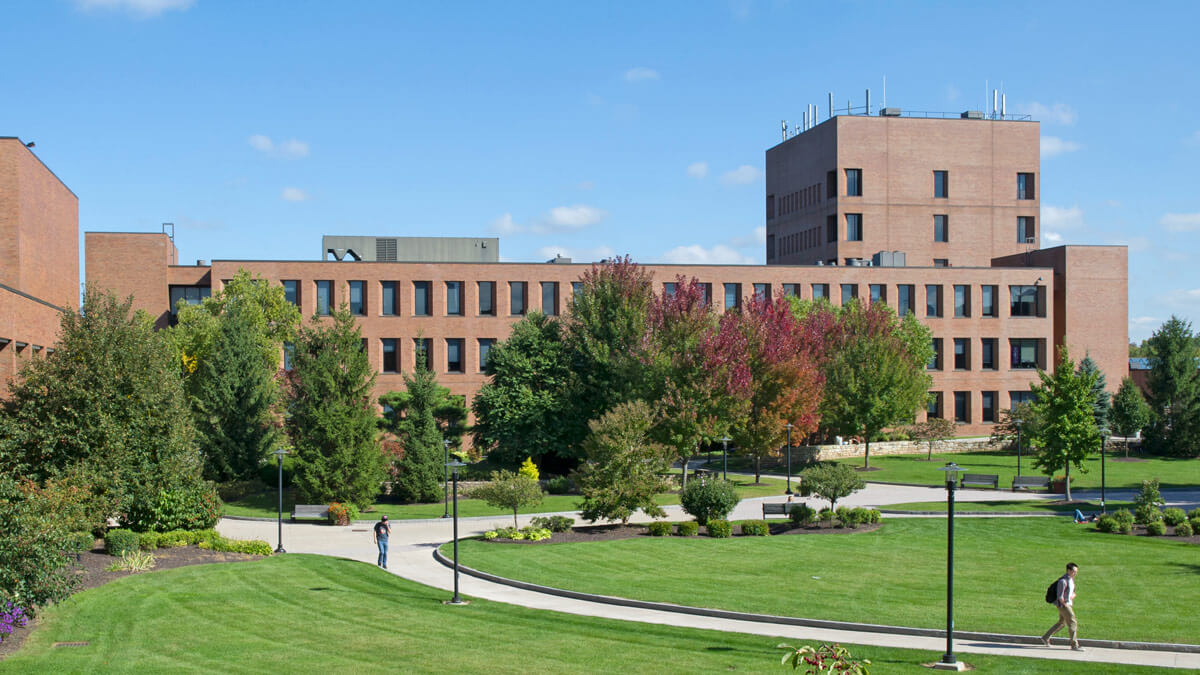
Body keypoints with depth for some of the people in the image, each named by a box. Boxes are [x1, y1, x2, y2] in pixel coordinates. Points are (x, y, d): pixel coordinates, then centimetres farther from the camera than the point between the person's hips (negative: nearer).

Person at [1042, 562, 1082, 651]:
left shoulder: (1071, 579, 10)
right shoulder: (1063, 581, -20)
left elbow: (1073, 593, 19)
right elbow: (1060, 596, -22)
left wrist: (1073, 596, -2)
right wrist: (1065, 604, -13)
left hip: (1068, 604, 10)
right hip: (1063, 605, -10)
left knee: (1061, 623, 18)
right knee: (1072, 623, -7)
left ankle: (1046, 638, 26)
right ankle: (1074, 645, -1)